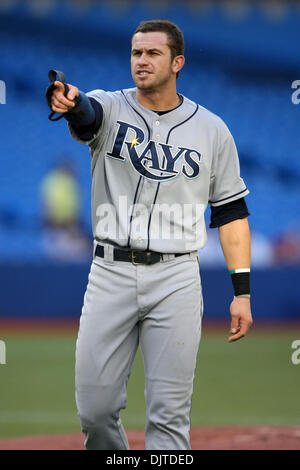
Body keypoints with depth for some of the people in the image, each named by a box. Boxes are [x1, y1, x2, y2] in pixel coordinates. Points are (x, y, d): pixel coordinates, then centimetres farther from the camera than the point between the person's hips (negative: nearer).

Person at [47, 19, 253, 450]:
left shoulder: (211, 129, 6)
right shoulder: (110, 109, 4)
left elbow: (230, 210, 8)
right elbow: (86, 113, -22)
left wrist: (242, 291, 0)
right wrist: (69, 102, -48)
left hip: (176, 280, 0)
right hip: (111, 274, 0)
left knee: (169, 415, -4)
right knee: (95, 409, 1)